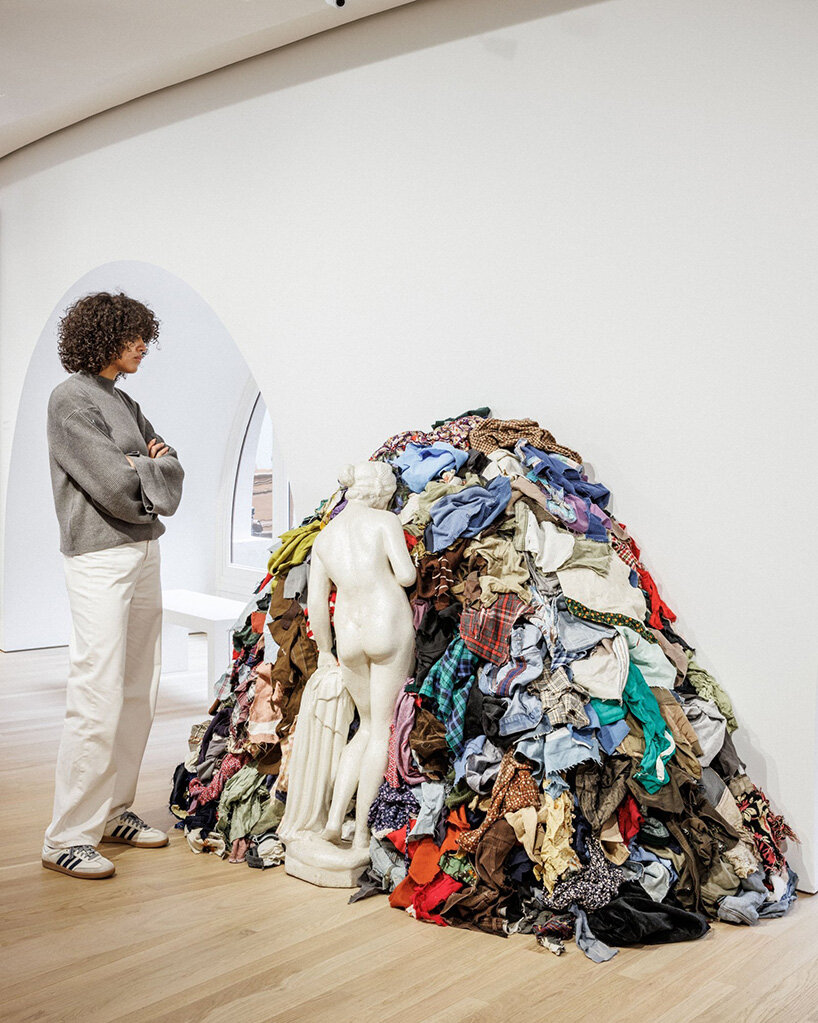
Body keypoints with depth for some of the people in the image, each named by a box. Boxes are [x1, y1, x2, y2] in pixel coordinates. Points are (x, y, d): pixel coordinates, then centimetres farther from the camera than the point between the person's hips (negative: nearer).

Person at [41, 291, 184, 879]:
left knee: (139, 693, 10)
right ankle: (68, 837, 2)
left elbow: (173, 476, 13)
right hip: (100, 558, -8)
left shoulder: (125, 402, 17)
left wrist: (143, 467, -5)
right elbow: (115, 486, -16)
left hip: (145, 552, 8)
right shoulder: (71, 399, -7)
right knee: (98, 698, -8)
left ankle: (114, 812, 21)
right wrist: (154, 469, 1)